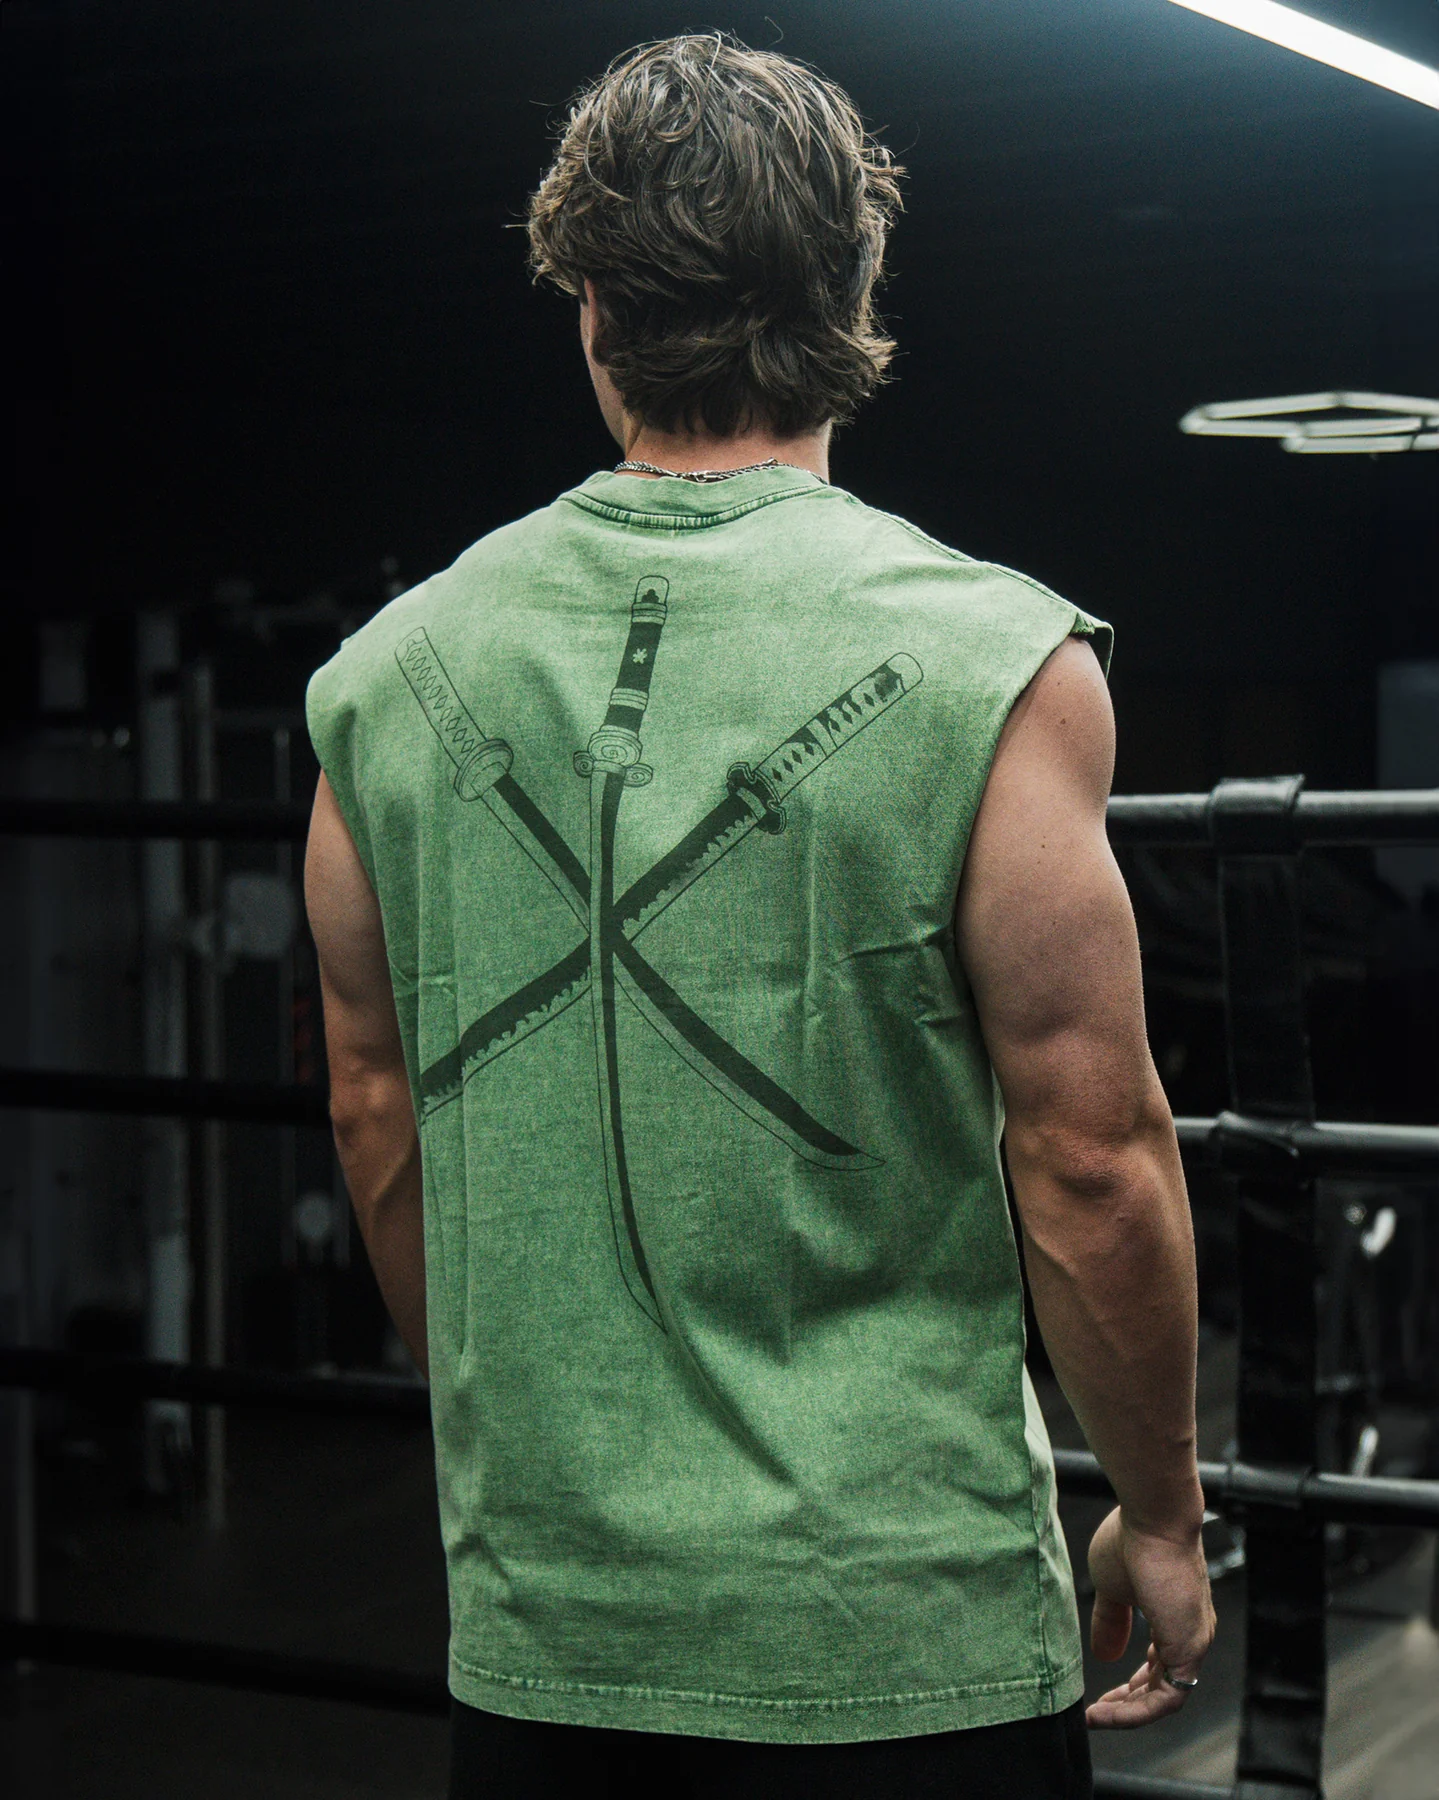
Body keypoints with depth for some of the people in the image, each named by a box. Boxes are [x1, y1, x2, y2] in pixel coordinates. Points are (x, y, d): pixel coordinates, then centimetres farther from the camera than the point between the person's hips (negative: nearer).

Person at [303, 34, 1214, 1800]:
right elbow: (1089, 1165, -11)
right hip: (900, 1639, -3)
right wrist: (1163, 1515, 3)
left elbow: (378, 1125, 9)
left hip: (533, 1619, 4)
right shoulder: (993, 664, -12)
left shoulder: (389, 673, 1)